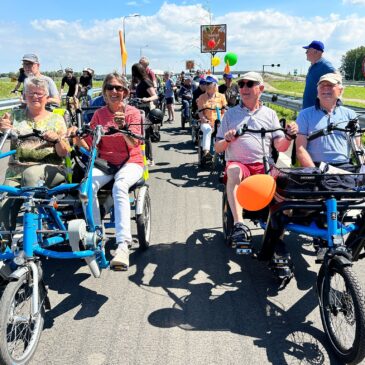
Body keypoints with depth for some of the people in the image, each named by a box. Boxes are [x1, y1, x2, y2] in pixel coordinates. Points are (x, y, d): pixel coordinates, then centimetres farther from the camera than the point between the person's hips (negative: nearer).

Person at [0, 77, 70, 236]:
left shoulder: (56, 119, 12)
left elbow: (64, 153, 7)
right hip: (16, 170, 2)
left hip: (49, 169, -2)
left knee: (31, 173, -37)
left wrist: (57, 139, -15)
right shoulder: (15, 115, 17)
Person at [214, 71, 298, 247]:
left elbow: (281, 147, 7)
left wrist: (289, 136, -15)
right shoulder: (230, 113, 15)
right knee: (233, 170, -36)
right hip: (237, 163, -1)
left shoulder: (270, 114, 16)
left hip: (263, 166, 1)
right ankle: (238, 224, -41)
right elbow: (217, 148, 12)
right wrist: (227, 140, -10)